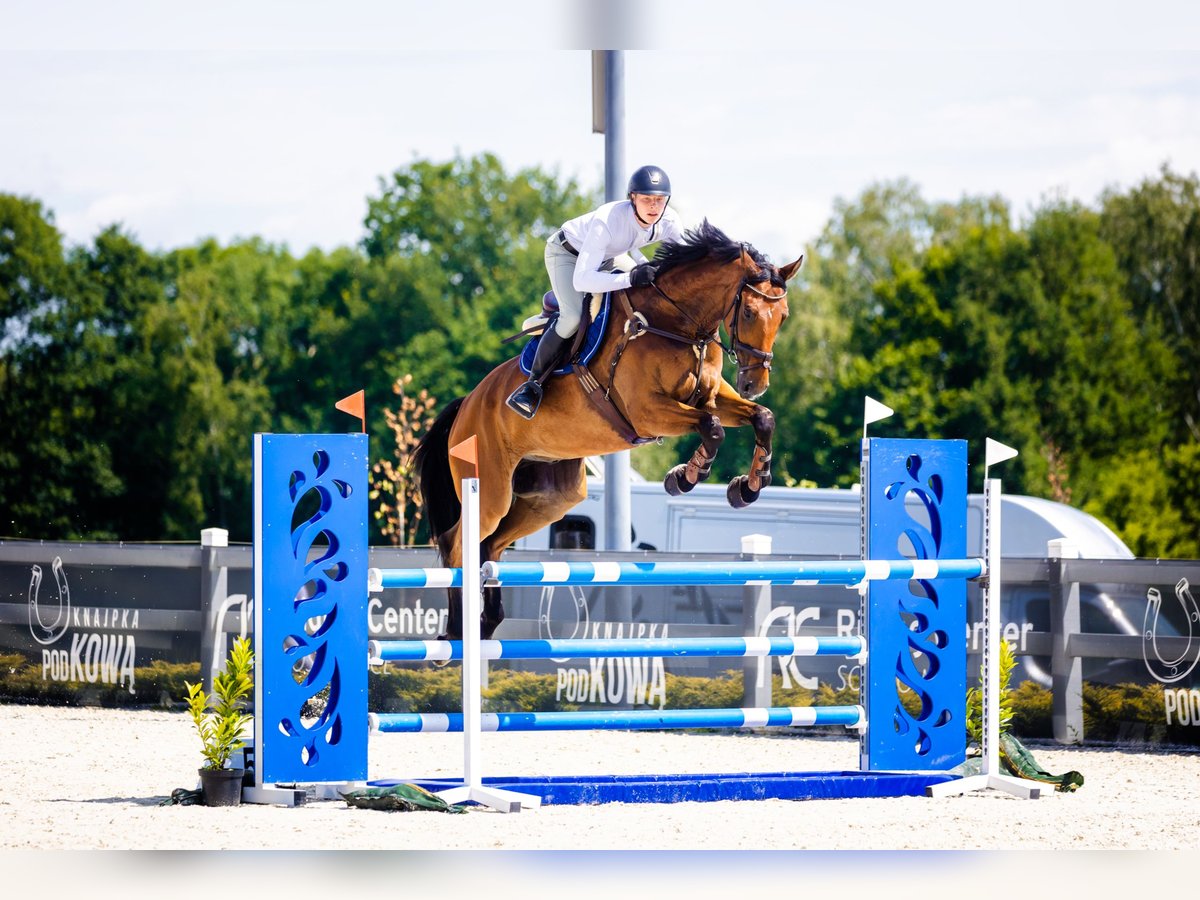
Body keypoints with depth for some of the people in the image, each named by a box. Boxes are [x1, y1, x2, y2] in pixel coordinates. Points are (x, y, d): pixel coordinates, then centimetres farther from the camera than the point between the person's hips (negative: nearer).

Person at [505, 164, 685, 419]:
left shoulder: (670, 223, -24)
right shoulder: (607, 221, -41)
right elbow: (581, 280, -47)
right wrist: (630, 278, -56)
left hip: (604, 259, 8)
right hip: (566, 252, -8)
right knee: (572, 316, -27)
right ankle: (532, 384, -16)